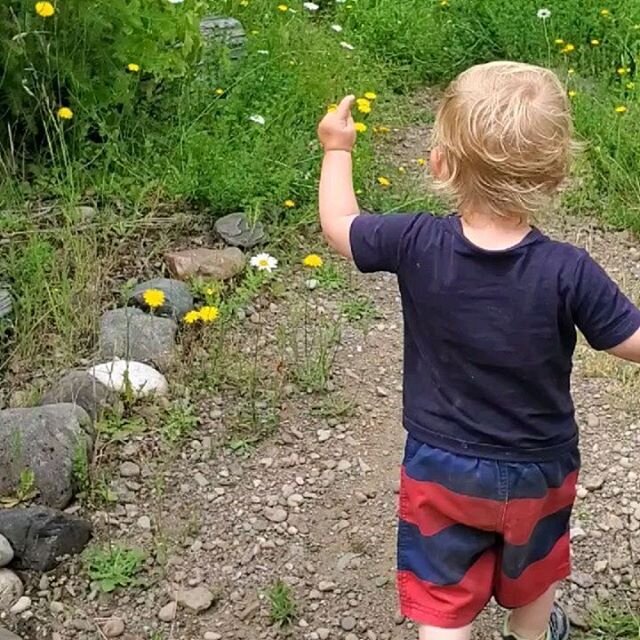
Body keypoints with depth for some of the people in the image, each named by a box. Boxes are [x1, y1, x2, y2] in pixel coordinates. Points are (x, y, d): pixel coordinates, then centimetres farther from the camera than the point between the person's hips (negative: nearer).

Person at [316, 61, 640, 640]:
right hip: (538, 472, 1)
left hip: (441, 469, -1)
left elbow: (339, 225, -5)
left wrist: (337, 148, 12)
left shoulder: (416, 245, -23)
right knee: (531, 580, 31)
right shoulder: (569, 272, -27)